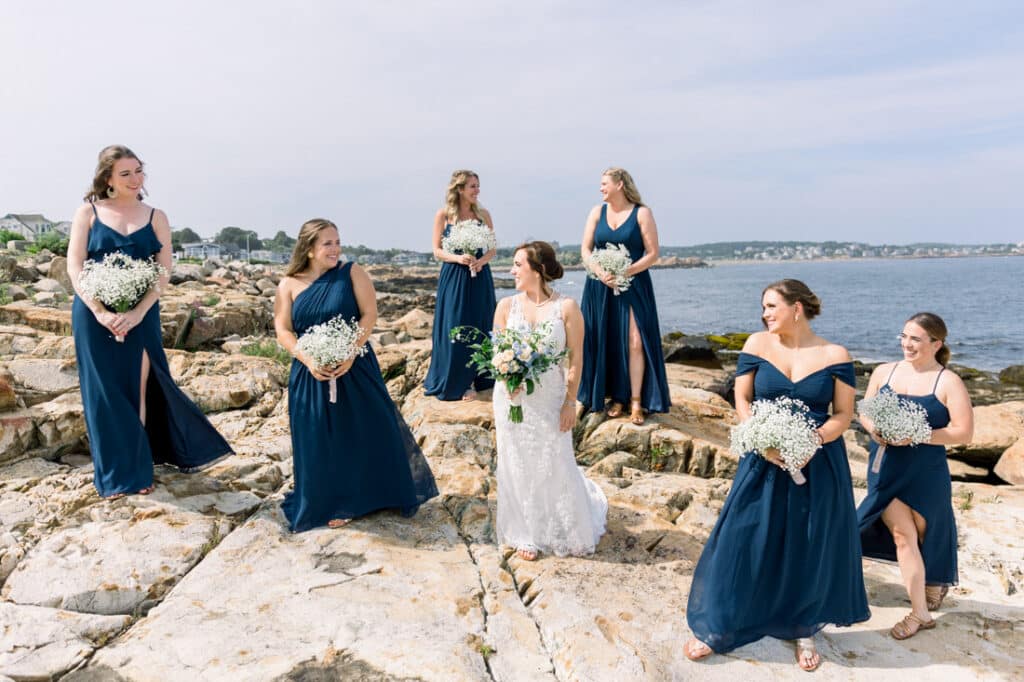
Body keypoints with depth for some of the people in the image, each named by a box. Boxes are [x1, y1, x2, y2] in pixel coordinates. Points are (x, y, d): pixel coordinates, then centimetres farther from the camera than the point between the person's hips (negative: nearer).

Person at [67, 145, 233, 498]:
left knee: (139, 388, 3)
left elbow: (164, 271, -2)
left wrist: (138, 313, -15)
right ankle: (114, 474, 16)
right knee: (105, 392, 4)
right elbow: (74, 266, -4)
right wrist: (100, 312, -16)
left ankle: (138, 469, 16)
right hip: (94, 314, -1)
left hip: (141, 315, 1)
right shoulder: (88, 212, 2)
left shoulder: (155, 217, 5)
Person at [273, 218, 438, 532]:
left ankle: (379, 495, 24)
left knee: (369, 432, 5)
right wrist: (308, 359, -16)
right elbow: (283, 330, -1)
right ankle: (332, 505, 23)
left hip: (354, 368, -1)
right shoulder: (290, 284, 0)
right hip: (311, 373, 1)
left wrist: (350, 353, -19)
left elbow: (369, 314, -8)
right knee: (321, 441, 7)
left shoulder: (352, 273, -3)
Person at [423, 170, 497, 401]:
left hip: (479, 278, 3)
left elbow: (493, 248, 8)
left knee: (479, 328, 6)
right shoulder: (443, 215, -2)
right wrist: (457, 258, -17)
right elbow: (437, 251, -1)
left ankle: (476, 378, 19)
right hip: (453, 278, -3)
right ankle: (457, 381, 11)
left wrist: (482, 260, -12)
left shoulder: (483, 214, 5)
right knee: (455, 329, -1)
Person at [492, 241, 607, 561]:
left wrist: (570, 401, -8)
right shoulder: (506, 305, -1)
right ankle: (527, 535, 28)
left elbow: (575, 358, -6)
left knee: (556, 466, 6)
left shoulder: (566, 307, -8)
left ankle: (570, 534, 31)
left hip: (551, 399, -2)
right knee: (519, 466, 10)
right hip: (512, 397, 2)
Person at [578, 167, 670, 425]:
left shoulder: (642, 213, -2)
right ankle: (618, 398, 13)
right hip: (600, 287, 3)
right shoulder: (597, 212, 8)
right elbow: (585, 250, 5)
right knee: (607, 343, 4)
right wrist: (601, 272, -13)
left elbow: (652, 254, -6)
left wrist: (623, 273, -17)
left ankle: (636, 402, -2)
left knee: (634, 342, -8)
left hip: (633, 286, -3)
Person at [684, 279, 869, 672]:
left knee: (811, 549, 11)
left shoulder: (835, 356, -4)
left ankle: (804, 632, 32)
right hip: (764, 462, 1)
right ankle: (715, 628, 18)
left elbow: (844, 414, -2)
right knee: (741, 541, 3)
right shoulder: (757, 344, -2)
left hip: (819, 466, 0)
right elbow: (742, 400, -1)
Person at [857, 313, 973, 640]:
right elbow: (865, 413, 10)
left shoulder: (948, 383, -8)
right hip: (885, 469, 3)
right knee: (902, 535, 0)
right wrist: (873, 429, -13)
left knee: (923, 536, 14)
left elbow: (964, 432, -12)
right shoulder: (884, 372, 3)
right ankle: (920, 613, 13)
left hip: (926, 473, -2)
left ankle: (935, 582, 43)